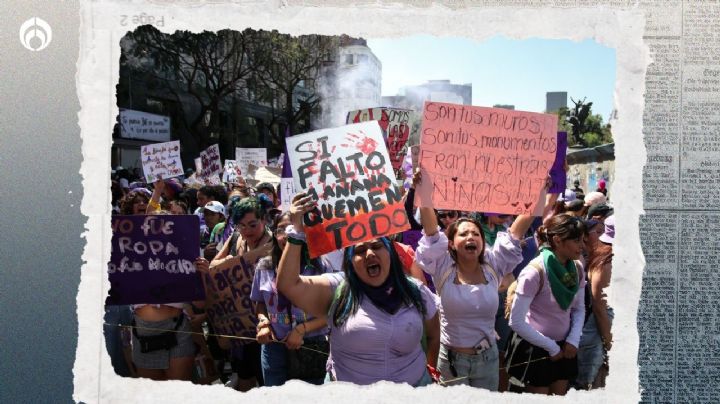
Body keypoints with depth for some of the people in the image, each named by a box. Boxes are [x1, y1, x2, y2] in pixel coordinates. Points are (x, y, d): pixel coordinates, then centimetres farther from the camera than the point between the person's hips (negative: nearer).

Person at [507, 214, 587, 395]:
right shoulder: (535, 272, -25)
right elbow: (516, 322, -23)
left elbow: (579, 309, 8)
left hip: (564, 347, 6)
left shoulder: (577, 269, -4)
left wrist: (573, 340, -7)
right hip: (536, 348, -6)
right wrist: (551, 347, -14)